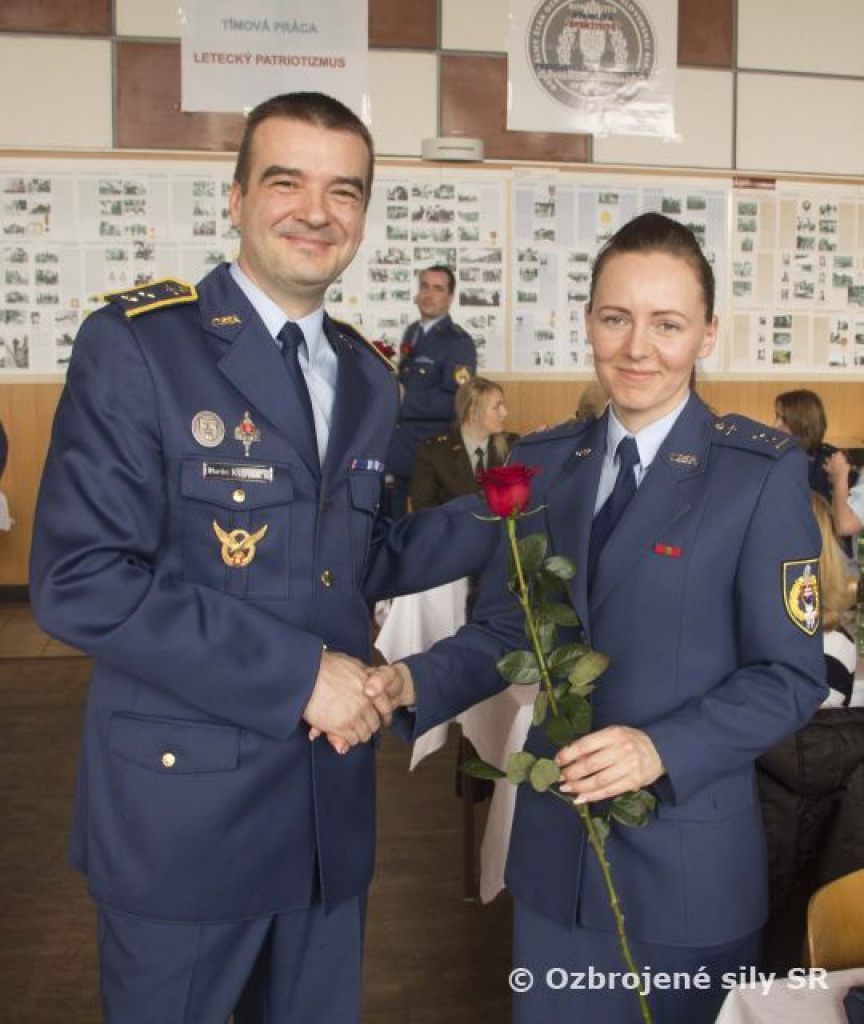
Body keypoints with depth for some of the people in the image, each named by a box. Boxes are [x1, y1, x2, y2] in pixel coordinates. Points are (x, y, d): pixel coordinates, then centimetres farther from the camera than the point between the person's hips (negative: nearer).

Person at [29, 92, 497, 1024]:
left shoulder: (368, 378, 8)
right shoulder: (136, 344, -12)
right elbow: (79, 582, -19)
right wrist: (298, 675, -20)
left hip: (332, 805, 6)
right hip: (185, 807, -5)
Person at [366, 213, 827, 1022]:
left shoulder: (763, 471, -10)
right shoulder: (541, 462, 2)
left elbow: (791, 674, -10)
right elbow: (502, 629, 4)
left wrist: (661, 749, -24)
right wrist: (411, 682, -13)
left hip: (688, 857, -3)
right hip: (555, 846, 4)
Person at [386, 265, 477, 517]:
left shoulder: (458, 342, -13)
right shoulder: (412, 332, 13)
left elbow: (458, 402, -23)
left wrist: (404, 400, -21)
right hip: (401, 450, 8)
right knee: (398, 523, 16)